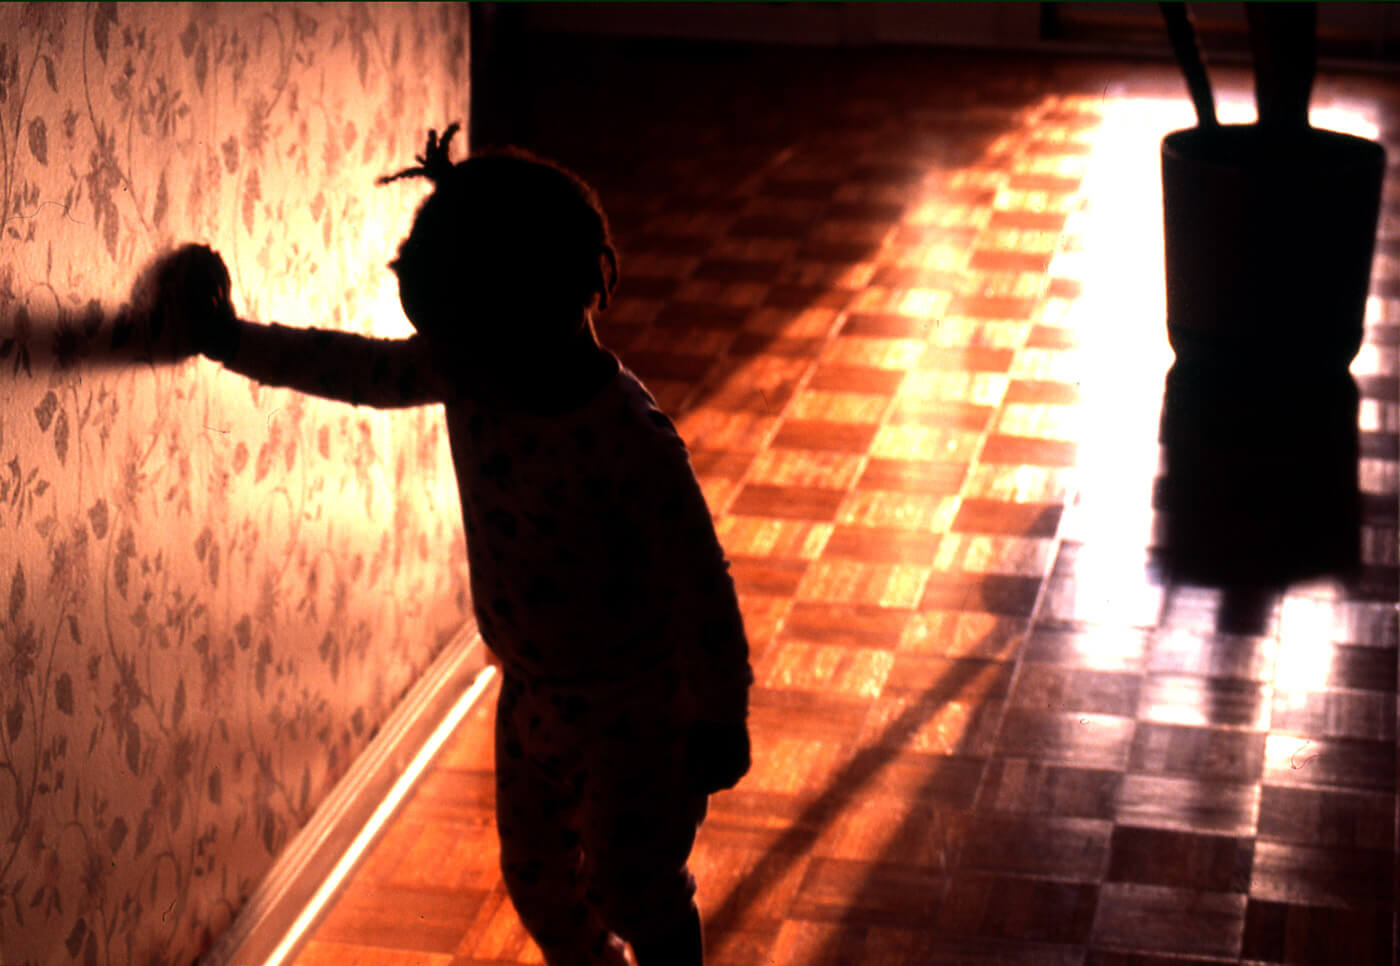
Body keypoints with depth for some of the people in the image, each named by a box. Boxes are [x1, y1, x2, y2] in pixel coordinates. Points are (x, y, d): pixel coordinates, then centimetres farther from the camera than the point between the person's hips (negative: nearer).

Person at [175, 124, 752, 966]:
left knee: (635, 888, 6)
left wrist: (721, 720, -17)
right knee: (538, 875, 21)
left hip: (636, 703, -7)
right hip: (532, 689, 7)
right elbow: (363, 369, 7)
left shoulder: (630, 440, -32)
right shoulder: (468, 371, -11)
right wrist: (233, 342, 14)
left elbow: (698, 584, -25)